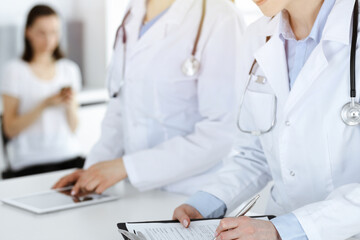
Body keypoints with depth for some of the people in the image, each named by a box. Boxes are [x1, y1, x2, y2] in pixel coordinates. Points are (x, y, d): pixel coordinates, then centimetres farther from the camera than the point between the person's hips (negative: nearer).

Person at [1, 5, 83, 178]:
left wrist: (70, 104, -10)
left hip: (68, 155, 4)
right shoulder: (14, 71, 0)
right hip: (31, 162, -4)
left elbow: (73, 128, 11)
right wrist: (45, 104, -16)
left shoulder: (69, 70, 13)